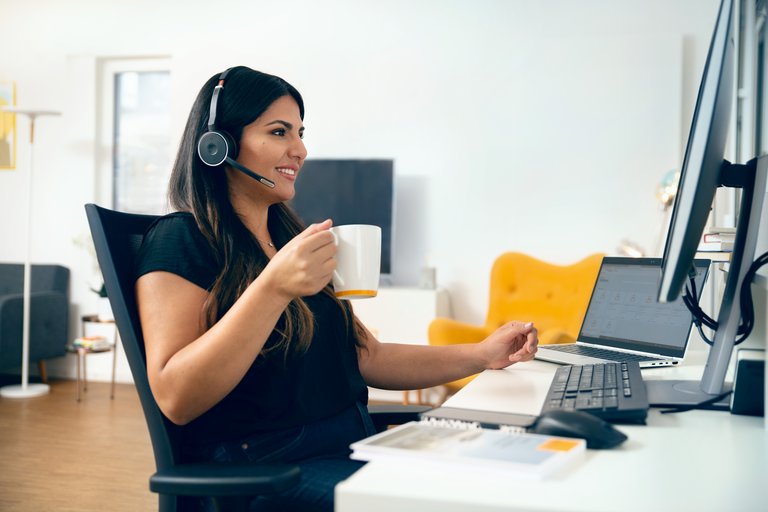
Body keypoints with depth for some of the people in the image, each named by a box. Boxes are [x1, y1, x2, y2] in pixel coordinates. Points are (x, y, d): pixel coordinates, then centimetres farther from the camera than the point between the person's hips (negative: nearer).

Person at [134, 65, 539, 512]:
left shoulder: (290, 237, 18)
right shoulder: (181, 239, -6)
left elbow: (367, 358, 18)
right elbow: (175, 399, -17)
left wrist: (481, 355, 9)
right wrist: (274, 287, -25)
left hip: (354, 450, 8)